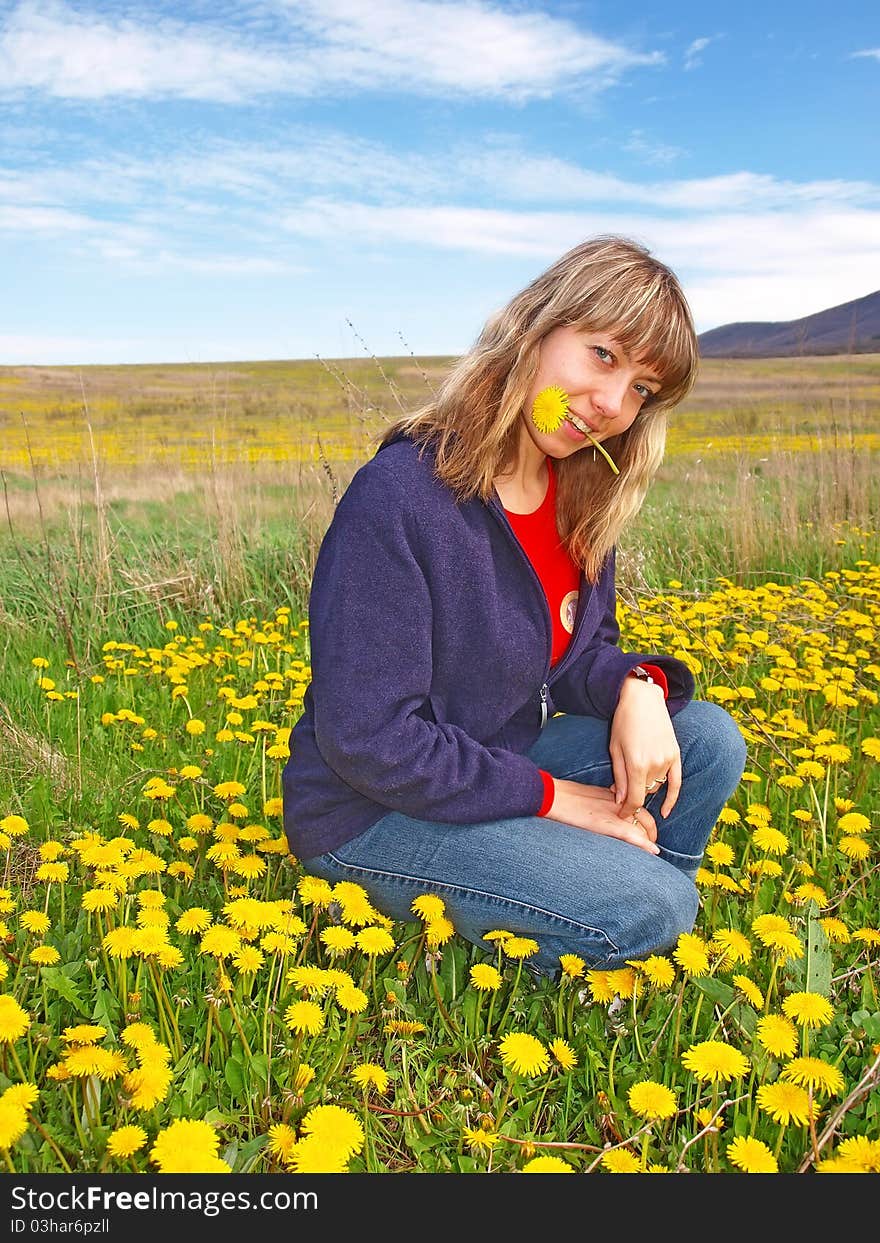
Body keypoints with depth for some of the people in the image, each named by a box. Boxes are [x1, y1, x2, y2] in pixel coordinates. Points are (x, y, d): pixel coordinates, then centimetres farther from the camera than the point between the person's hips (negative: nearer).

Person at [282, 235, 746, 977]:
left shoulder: (581, 495, -3)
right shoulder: (400, 497, -26)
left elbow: (579, 653, 7)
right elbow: (365, 738, -25)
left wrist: (639, 685, -17)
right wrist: (552, 797, -19)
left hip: (501, 765, 7)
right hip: (373, 813, -7)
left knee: (708, 740, -5)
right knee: (648, 909, -19)